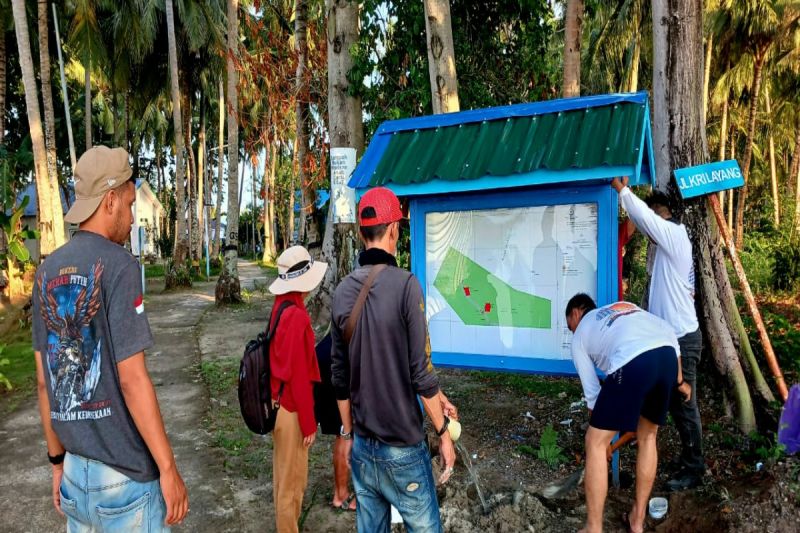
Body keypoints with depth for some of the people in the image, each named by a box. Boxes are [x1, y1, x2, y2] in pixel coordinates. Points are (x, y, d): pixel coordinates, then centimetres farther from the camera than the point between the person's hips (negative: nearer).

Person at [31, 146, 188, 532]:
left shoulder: (48, 271, 5)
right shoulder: (118, 265, -16)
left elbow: (44, 379, 10)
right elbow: (132, 379, -19)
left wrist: (57, 459, 19)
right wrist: (168, 467, -12)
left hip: (76, 470, 7)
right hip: (125, 473, -7)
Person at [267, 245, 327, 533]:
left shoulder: (280, 307, 3)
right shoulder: (297, 316, -24)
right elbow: (299, 376, -23)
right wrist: (309, 423, -14)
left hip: (278, 402, 9)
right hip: (291, 408, -9)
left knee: (284, 473, 23)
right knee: (292, 480, 9)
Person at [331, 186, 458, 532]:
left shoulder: (343, 291, -1)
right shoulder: (405, 284, -16)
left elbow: (340, 376, 5)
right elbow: (421, 370, -15)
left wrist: (348, 432, 16)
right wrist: (443, 432, -3)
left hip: (362, 446, 5)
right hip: (402, 448, -5)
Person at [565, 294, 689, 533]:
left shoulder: (580, 335, 24)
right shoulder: (625, 307, 38)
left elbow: (592, 392, 23)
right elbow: (669, 334, 26)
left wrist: (602, 429, 36)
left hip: (632, 363, -6)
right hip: (668, 355, 6)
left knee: (595, 442, 10)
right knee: (647, 436, 26)